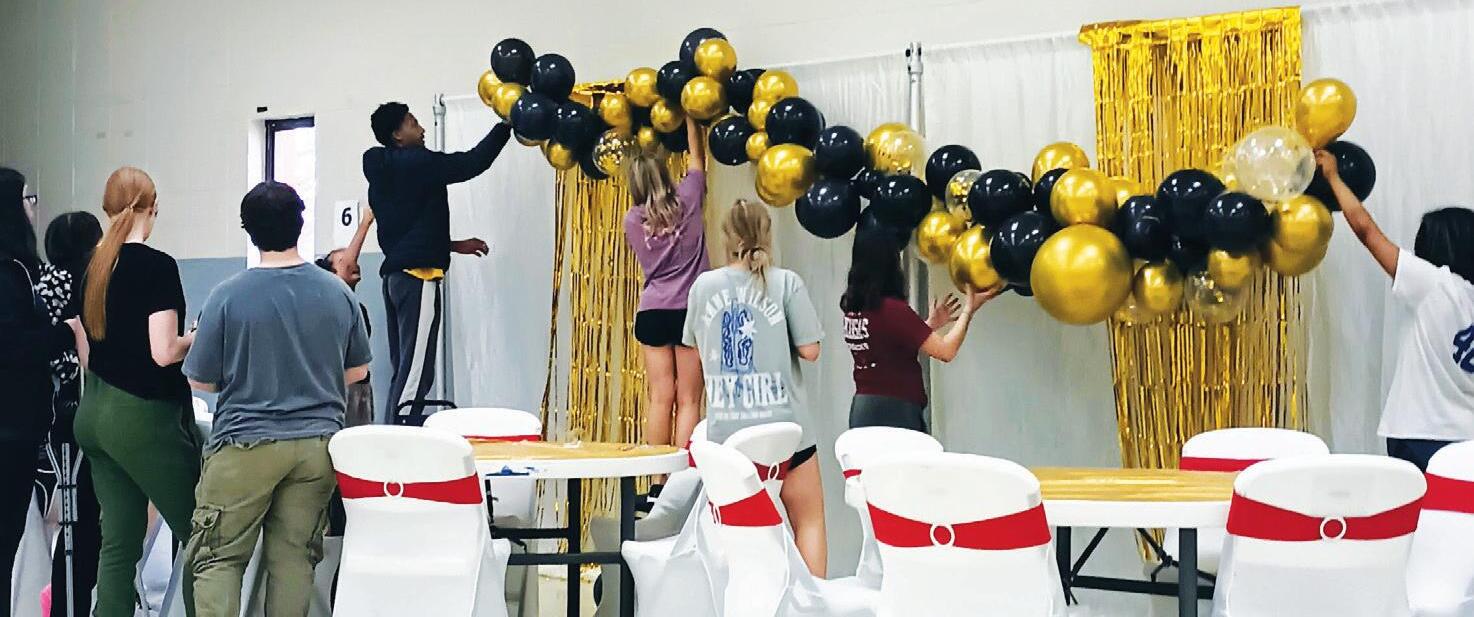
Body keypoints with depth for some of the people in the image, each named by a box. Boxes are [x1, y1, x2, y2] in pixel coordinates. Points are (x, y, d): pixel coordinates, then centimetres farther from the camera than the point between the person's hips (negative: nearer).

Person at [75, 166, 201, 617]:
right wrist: (200, 335, -1)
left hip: (94, 414, 8)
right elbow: (164, 352, -19)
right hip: (144, 417, -7)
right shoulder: (157, 265, -14)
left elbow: (85, 354, 13)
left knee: (119, 542, 8)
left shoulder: (91, 267, 8)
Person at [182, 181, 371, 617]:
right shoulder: (338, 294, 1)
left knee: (219, 558, 3)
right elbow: (357, 372, 12)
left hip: (246, 446, -3)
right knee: (293, 558, 9)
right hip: (316, 443, 3)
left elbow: (200, 381, -2)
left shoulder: (228, 297, -9)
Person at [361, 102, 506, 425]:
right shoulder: (416, 163, -9)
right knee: (415, 373, -11)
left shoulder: (382, 176, 18)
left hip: (396, 275, 10)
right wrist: (506, 124, -1)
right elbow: (473, 162, -12)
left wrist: (454, 246, 25)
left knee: (403, 371, 11)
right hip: (418, 277, -9)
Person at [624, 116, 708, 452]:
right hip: (690, 309, -2)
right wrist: (691, 120, 26)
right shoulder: (686, 200, -2)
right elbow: (697, 158, 14)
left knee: (660, 398, 3)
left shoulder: (632, 219, 3)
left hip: (652, 312, 2)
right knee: (688, 400, -1)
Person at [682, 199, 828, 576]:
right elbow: (809, 350, -7)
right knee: (809, 520, 10)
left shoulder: (703, 285, 3)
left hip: (725, 428, 3)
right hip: (781, 424, -3)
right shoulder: (786, 283, -6)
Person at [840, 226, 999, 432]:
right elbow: (946, 351, -14)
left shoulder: (853, 307, 6)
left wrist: (930, 324, 22)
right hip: (895, 413, -8)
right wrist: (969, 310, -3)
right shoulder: (892, 309, -17)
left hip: (862, 408, 8)